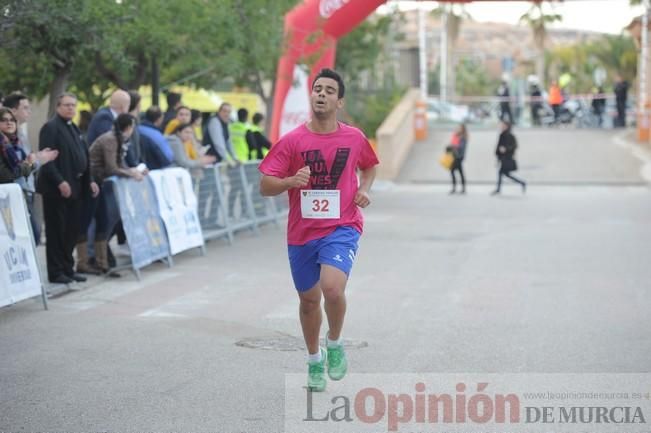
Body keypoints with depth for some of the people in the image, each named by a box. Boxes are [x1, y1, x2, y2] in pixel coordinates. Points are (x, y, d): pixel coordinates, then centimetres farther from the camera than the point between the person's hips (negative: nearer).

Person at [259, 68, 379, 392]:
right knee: (309, 300, 13)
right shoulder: (292, 141, -5)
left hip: (342, 228, -1)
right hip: (302, 231, 1)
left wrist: (363, 190, 1)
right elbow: (264, 186, -5)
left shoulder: (354, 138, 0)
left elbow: (369, 167, 21)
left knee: (332, 287, -25)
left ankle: (334, 343, 4)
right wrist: (292, 181, -24)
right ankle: (314, 359, 37)